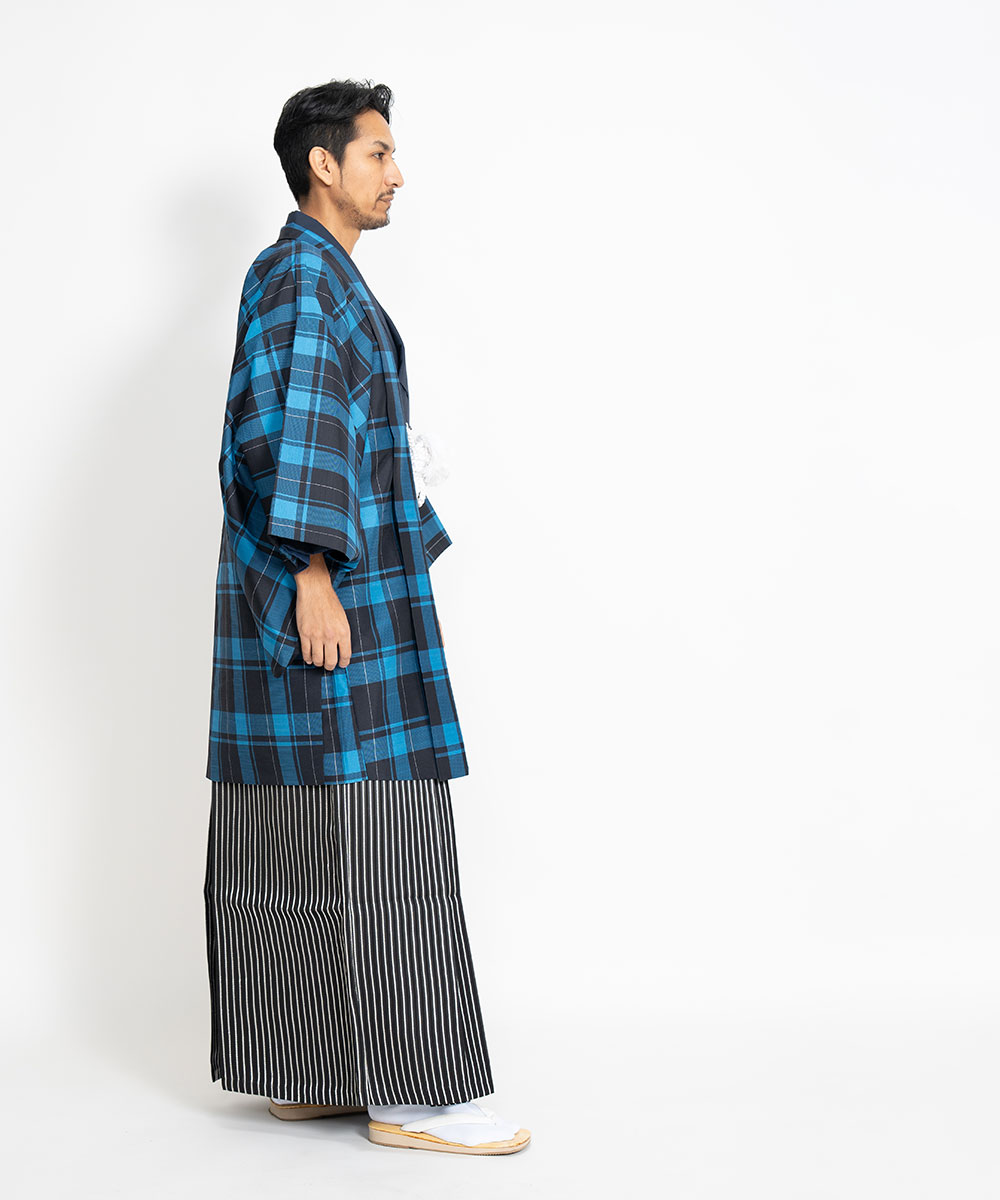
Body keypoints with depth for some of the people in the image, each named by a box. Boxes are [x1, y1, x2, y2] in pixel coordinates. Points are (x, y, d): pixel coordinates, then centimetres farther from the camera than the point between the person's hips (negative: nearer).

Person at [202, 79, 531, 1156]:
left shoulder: (328, 279, 22)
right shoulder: (298, 273, -9)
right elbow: (289, 427, -19)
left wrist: (410, 539, 27)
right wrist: (314, 571, -24)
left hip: (343, 588, 10)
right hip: (327, 594, -10)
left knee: (292, 846, 10)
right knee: (368, 835, -8)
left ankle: (302, 1070, 16)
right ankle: (408, 1093, -3)